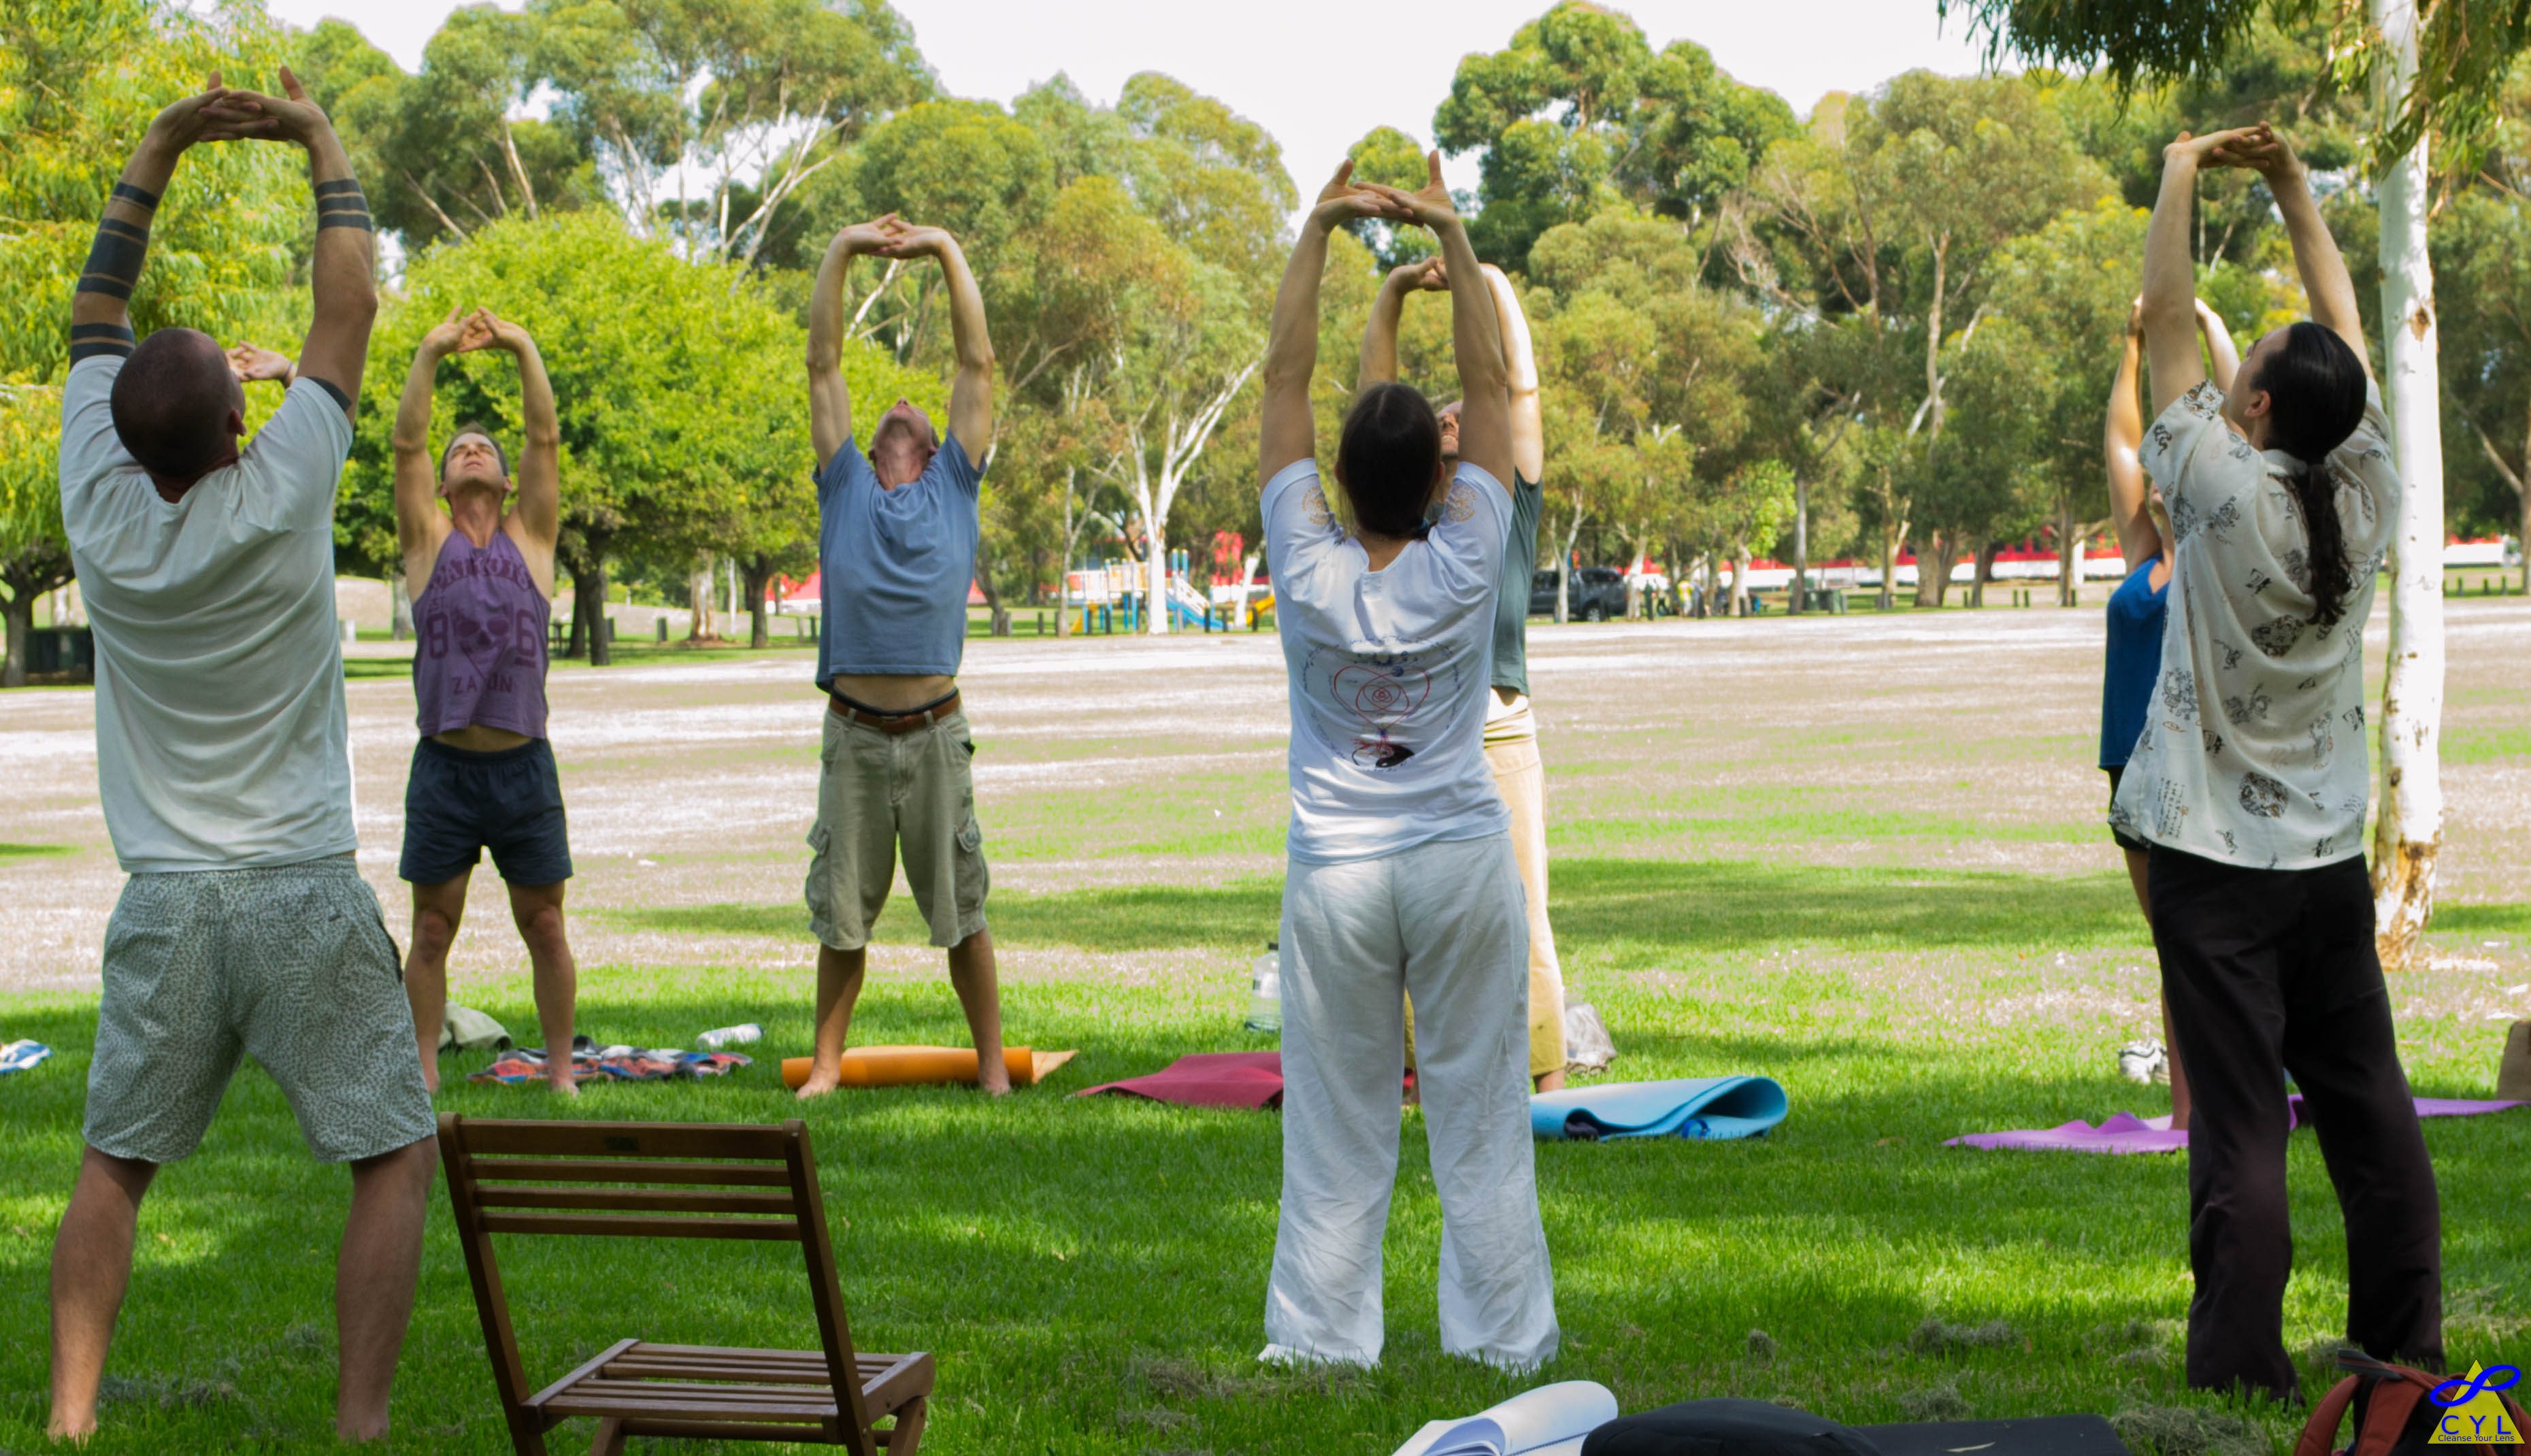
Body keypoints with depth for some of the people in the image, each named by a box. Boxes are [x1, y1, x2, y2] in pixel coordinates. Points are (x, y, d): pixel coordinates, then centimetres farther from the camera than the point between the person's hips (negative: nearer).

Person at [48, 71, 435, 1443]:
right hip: (306, 895, -3)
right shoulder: (276, 503, -12)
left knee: (113, 1163, 14)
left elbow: (93, 322, 9)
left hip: (163, 905, 3)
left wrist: (155, 157, 10)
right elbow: (349, 309, -2)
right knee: (393, 1159, 5)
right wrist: (325, 150, 9)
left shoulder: (102, 517, -4)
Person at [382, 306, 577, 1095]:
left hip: (524, 764, 0)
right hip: (444, 764, 0)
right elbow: (406, 443, -4)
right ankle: (422, 1077, 11)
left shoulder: (531, 538, 9)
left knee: (545, 926, 5)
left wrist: (525, 351, -9)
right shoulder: (429, 541, 7)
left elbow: (546, 438, 0)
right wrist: (430, 355, -13)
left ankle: (561, 1072, 14)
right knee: (432, 930, 4)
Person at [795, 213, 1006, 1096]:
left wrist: (948, 253, 8)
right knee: (841, 909, 7)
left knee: (961, 908, 4)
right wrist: (843, 253, 7)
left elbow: (978, 363, 8)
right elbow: (823, 365, 10)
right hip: (853, 733, 1)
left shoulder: (955, 485, 10)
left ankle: (992, 1065, 10)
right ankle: (827, 1064, 15)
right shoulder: (845, 487, 11)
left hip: (935, 733, -1)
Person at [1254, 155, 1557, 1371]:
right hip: (1461, 861, 0)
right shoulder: (1464, 567, -10)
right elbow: (1490, 384, -3)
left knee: (1335, 1127, 6)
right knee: (1479, 1113, 6)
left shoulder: (1309, 572, -9)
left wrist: (1320, 225, 1)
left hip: (1334, 871, 0)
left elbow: (1284, 378, -3)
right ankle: (1502, 1339, 11)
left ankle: (1320, 1344, 10)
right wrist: (1450, 234, -1)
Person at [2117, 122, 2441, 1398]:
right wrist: (2293, 190, 19)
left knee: (2239, 1124, -5)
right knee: (2369, 1110, 11)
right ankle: (2406, 1347, 18)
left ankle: (2241, 1375, -5)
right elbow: (2347, 336, 12)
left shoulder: (2228, 496, -14)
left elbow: (2167, 326, -6)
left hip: (2218, 861, -5)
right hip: (2331, 856, 5)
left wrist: (2182, 177, 5)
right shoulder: (2367, 501, -2)